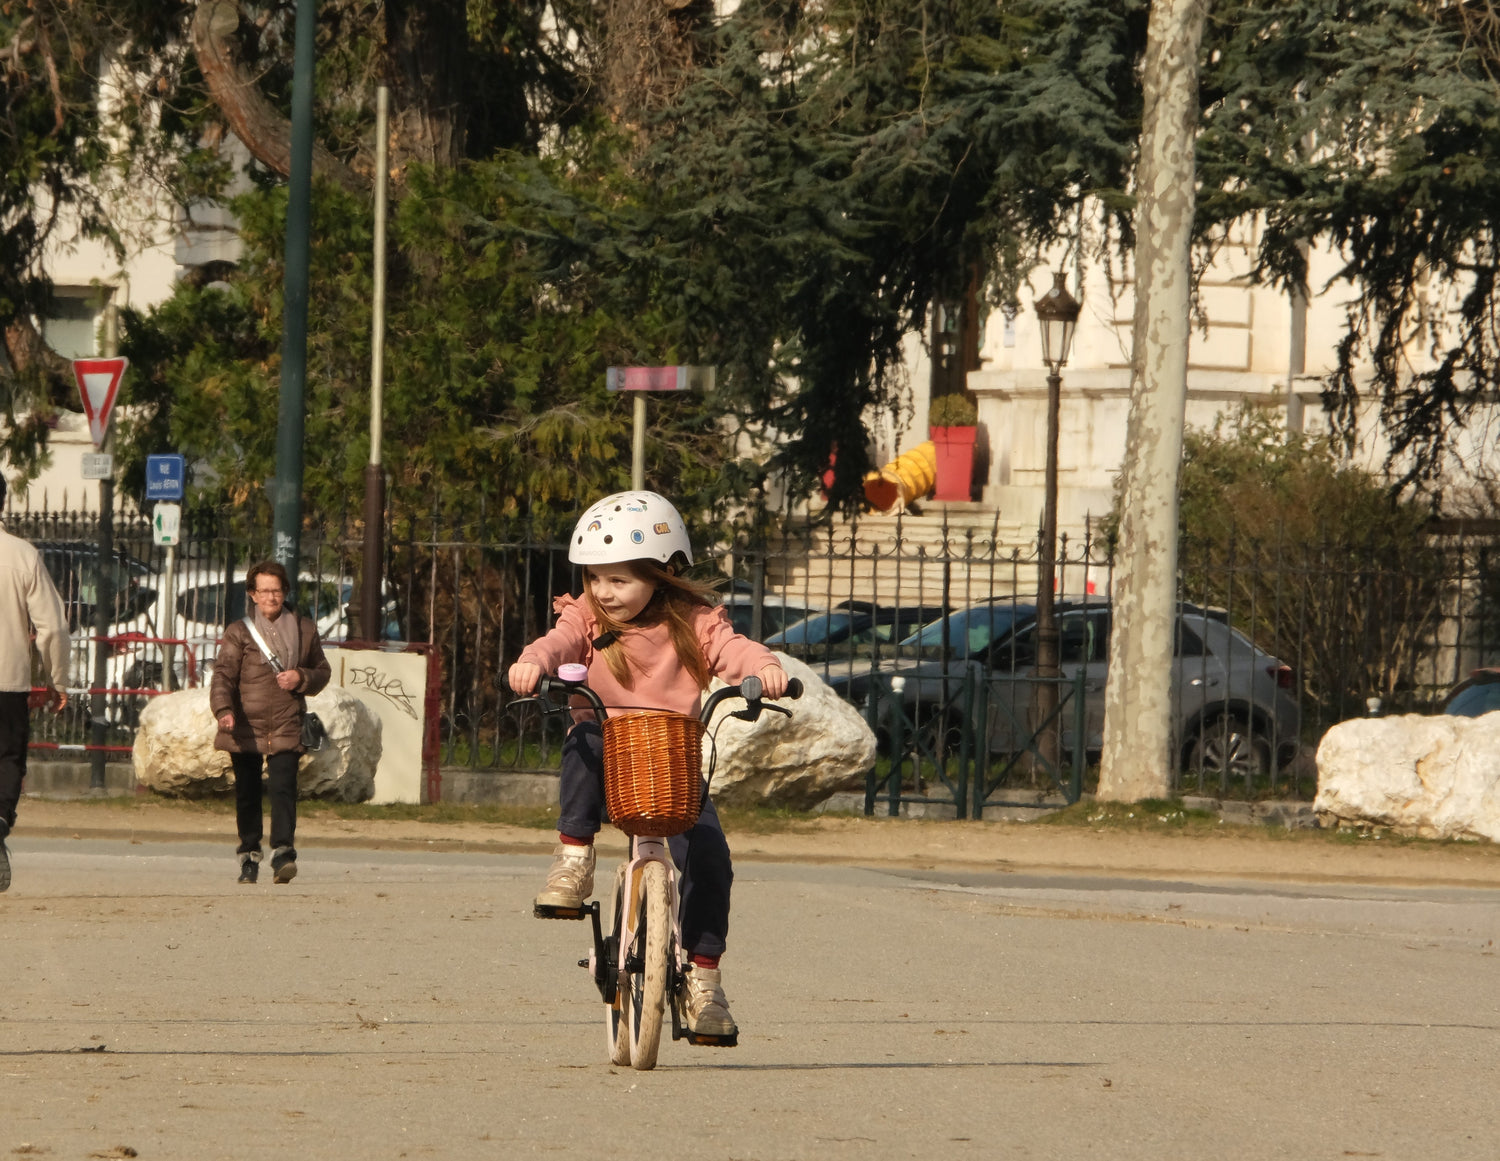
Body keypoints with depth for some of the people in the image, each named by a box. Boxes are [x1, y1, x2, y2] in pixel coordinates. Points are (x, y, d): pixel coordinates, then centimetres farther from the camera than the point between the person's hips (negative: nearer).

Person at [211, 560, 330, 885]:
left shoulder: (304, 630, 10)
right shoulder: (238, 633, 2)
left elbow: (323, 672, 19)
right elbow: (223, 675, -7)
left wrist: (301, 678, -5)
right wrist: (224, 710, -25)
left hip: (285, 727, 0)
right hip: (246, 728, 0)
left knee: (283, 788, -16)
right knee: (247, 794, 7)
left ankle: (282, 853, -21)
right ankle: (249, 856, 20)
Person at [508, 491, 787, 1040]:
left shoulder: (691, 624, 0)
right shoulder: (587, 619, 2)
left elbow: (732, 649, -16)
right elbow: (557, 644, -17)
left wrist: (764, 667, -39)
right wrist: (533, 663, -41)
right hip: (607, 761, 0)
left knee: (708, 860, -19)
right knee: (584, 740, -37)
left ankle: (703, 977, -5)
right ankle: (573, 858, -25)